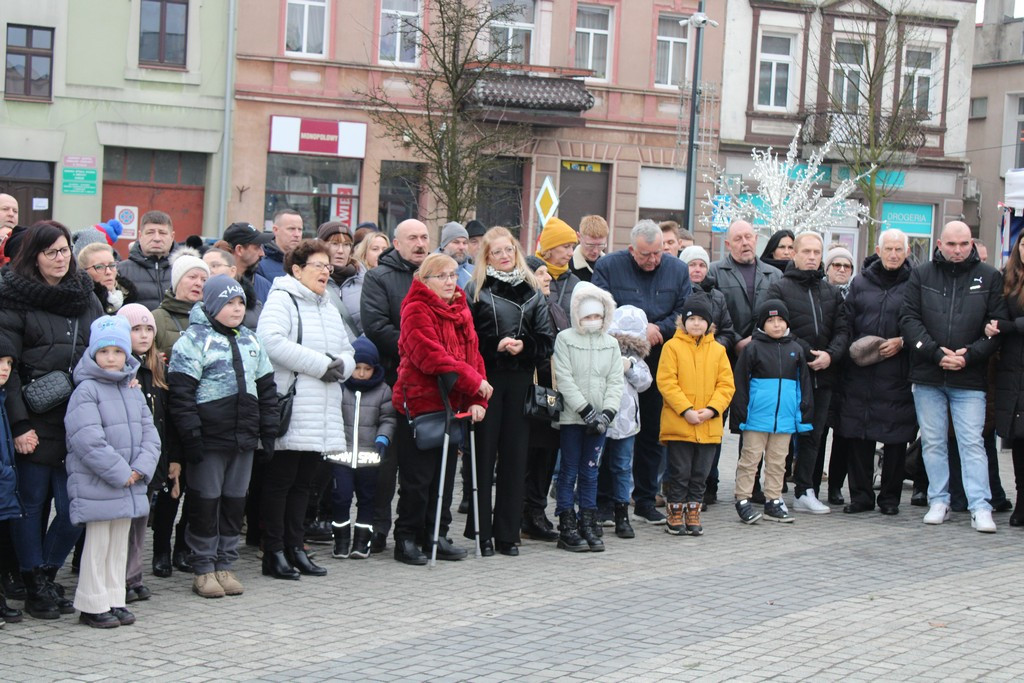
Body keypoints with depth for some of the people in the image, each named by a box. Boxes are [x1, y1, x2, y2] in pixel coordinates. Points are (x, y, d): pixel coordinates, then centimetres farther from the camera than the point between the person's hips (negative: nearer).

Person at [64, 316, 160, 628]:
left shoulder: (134, 393, 11)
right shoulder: (86, 391, -12)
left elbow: (149, 435, 9)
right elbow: (89, 441, -20)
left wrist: (140, 469, -8)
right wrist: (120, 472, -18)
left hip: (129, 484, 7)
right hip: (95, 485, -7)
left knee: (120, 543, 13)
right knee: (98, 544, -1)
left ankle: (114, 599, 22)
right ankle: (92, 605, 7)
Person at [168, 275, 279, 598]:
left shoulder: (251, 340, 14)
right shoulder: (194, 339, -6)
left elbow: (266, 387, 19)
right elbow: (180, 392, -11)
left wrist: (268, 430, 12)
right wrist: (191, 435, -16)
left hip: (244, 438, 6)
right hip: (210, 438, -6)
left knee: (235, 502, 10)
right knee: (205, 503, 1)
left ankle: (225, 565, 19)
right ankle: (204, 569, 10)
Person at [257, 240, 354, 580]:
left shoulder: (329, 309, 22)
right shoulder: (281, 300, -5)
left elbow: (348, 353, 24)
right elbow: (270, 341, -21)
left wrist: (340, 365, -1)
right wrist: (320, 364, -17)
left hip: (321, 417, 8)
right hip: (289, 411, -8)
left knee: (304, 482, 12)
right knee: (279, 481, -2)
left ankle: (294, 547, 19)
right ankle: (274, 553, 3)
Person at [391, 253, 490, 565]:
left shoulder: (462, 311, 14)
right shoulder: (416, 310, -12)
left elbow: (473, 355, 11)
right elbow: (430, 356, -22)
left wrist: (477, 400, -1)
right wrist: (474, 381, -19)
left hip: (452, 405, 8)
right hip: (419, 402, -7)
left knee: (445, 474, 12)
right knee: (418, 477, -3)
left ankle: (436, 536, 22)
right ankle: (406, 539, 7)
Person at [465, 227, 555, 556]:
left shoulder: (533, 291, 11)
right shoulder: (475, 291, 3)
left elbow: (546, 340, 8)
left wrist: (523, 346, -10)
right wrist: (495, 346, -14)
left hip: (521, 381, 3)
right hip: (486, 379, -3)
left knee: (515, 455, 4)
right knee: (483, 452, -1)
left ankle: (508, 533, 11)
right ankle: (481, 532, 6)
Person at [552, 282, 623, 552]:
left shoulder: (611, 343, 9)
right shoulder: (565, 339, -2)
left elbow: (616, 382, 5)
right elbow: (564, 379, -9)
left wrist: (607, 413, -9)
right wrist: (586, 410, -14)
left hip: (598, 419, 3)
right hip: (572, 416, -3)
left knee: (590, 472, 8)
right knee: (569, 471, 1)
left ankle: (588, 526, 13)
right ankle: (567, 527, 4)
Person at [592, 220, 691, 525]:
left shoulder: (678, 270, 6)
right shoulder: (608, 267, -2)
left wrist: (655, 330, -13)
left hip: (659, 365, 3)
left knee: (652, 434, 9)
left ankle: (645, 500, 19)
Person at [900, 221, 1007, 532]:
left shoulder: (989, 278, 3)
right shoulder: (921, 275, 6)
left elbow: (999, 325, 0)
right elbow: (909, 319, 0)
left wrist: (970, 355, -13)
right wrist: (936, 352, -12)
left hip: (970, 378, -2)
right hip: (928, 377, 2)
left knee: (972, 443, -4)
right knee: (932, 442, 7)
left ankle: (980, 507, -4)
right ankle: (938, 501, 16)